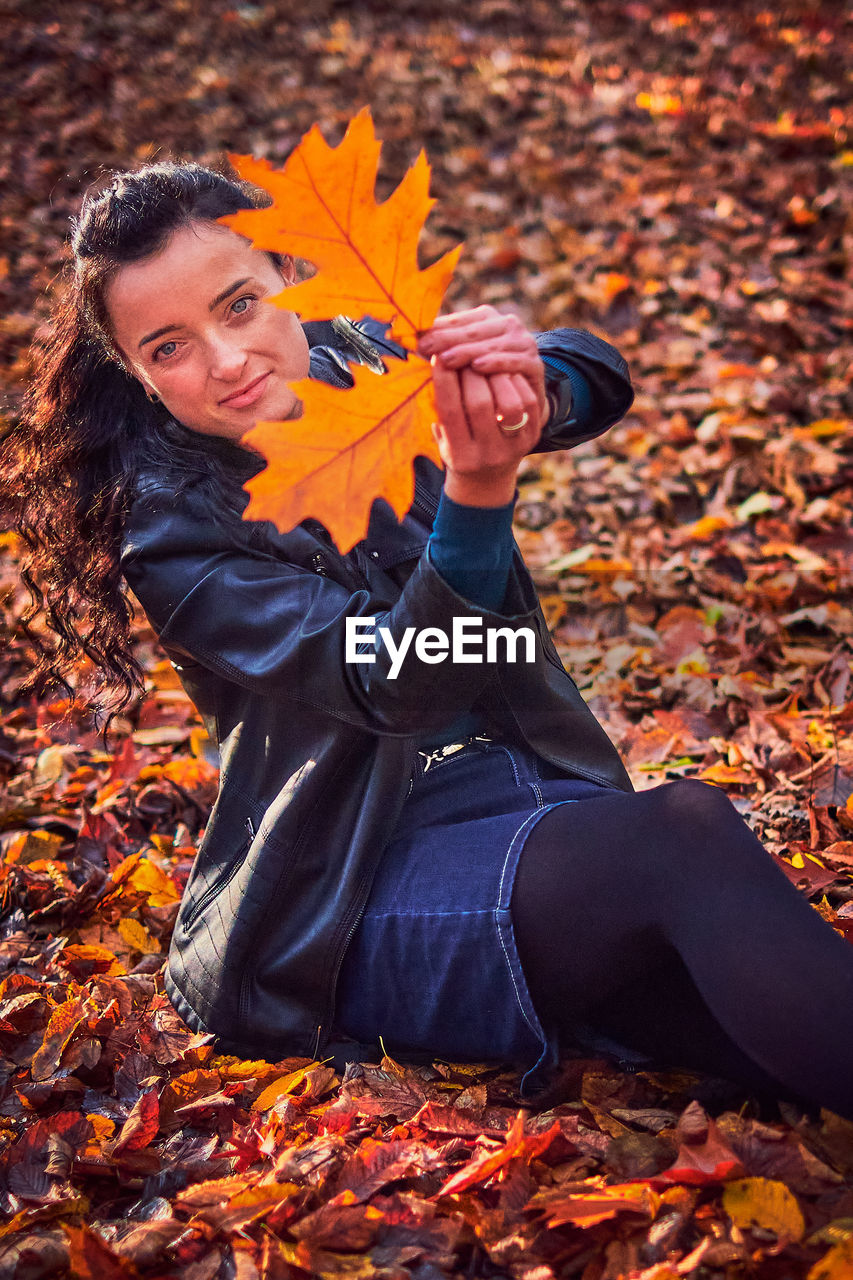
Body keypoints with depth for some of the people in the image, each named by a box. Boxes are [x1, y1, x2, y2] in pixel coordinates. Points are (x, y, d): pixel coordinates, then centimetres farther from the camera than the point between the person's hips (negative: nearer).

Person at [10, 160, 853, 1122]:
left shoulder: (362, 362, 5)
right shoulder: (174, 531, -9)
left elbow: (597, 378, -9)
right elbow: (387, 685, -21)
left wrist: (528, 387, -34)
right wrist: (477, 490, -37)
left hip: (545, 806, 5)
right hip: (353, 895, -5)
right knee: (679, 836, -30)